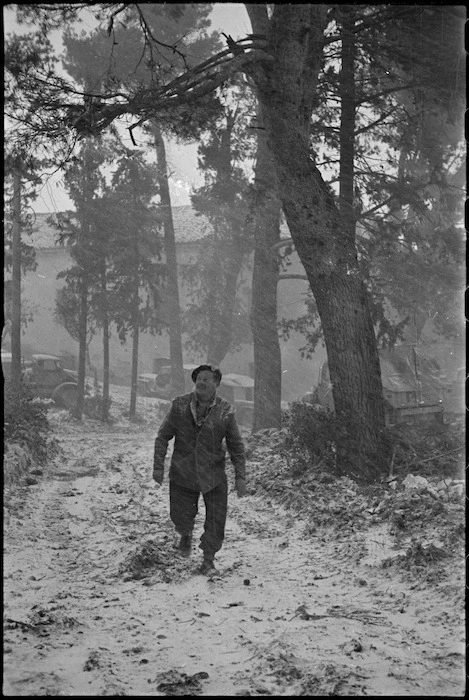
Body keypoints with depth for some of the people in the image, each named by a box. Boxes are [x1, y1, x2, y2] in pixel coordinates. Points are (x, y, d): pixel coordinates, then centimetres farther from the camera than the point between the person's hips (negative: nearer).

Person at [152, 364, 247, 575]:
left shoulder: (225, 411, -5)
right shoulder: (179, 405, -5)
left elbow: (236, 446, 1)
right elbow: (163, 436, 1)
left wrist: (240, 476, -2)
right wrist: (158, 466, -5)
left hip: (213, 476, 0)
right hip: (182, 474, 0)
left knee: (216, 522, 0)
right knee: (181, 518, 5)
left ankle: (208, 560, 21)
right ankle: (186, 534, 42)